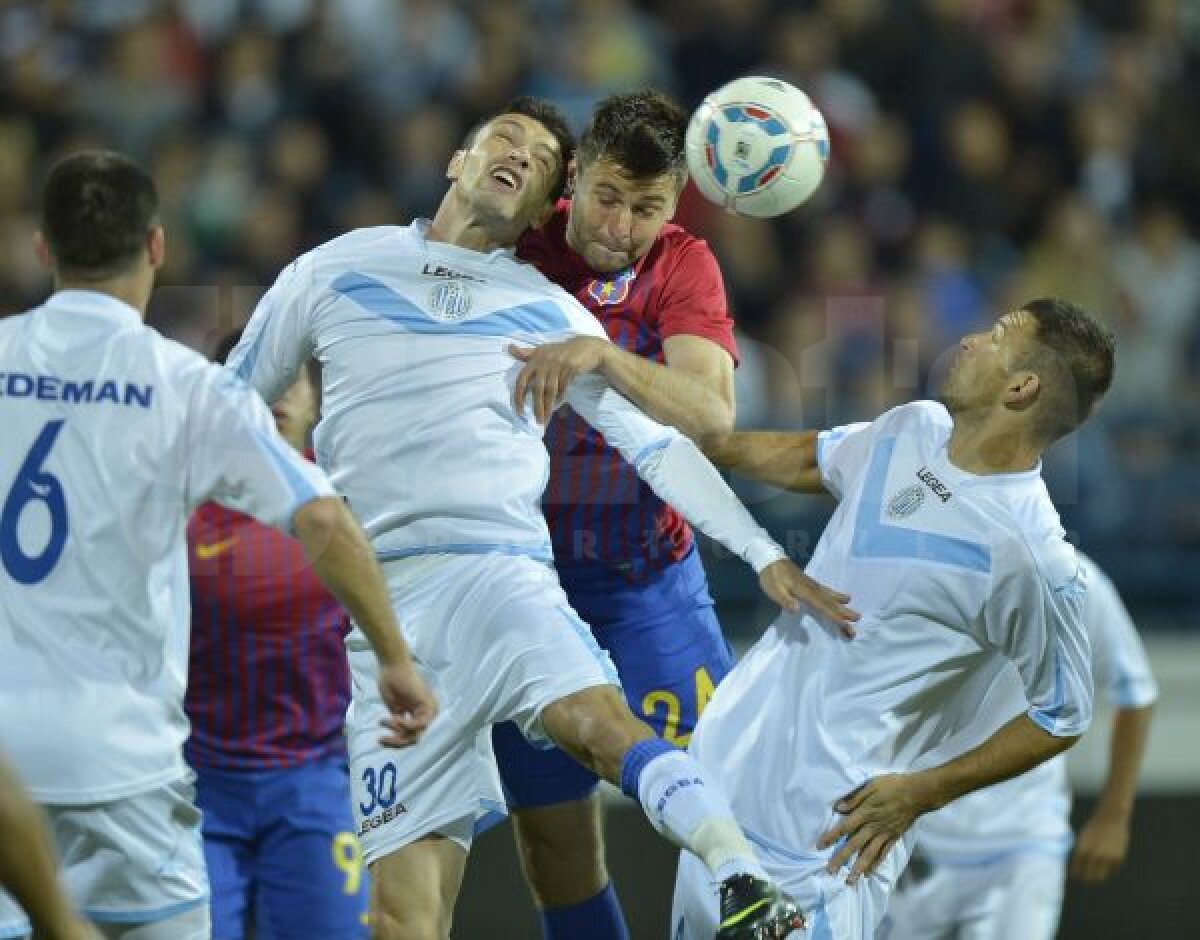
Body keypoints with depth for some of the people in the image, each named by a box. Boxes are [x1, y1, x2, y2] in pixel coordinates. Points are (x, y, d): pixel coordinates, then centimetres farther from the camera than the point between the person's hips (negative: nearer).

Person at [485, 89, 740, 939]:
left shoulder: (682, 265, -5)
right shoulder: (516, 247, -4)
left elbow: (711, 413, -22)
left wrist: (601, 354, -34)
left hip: (648, 575, 0)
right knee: (553, 842, 3)